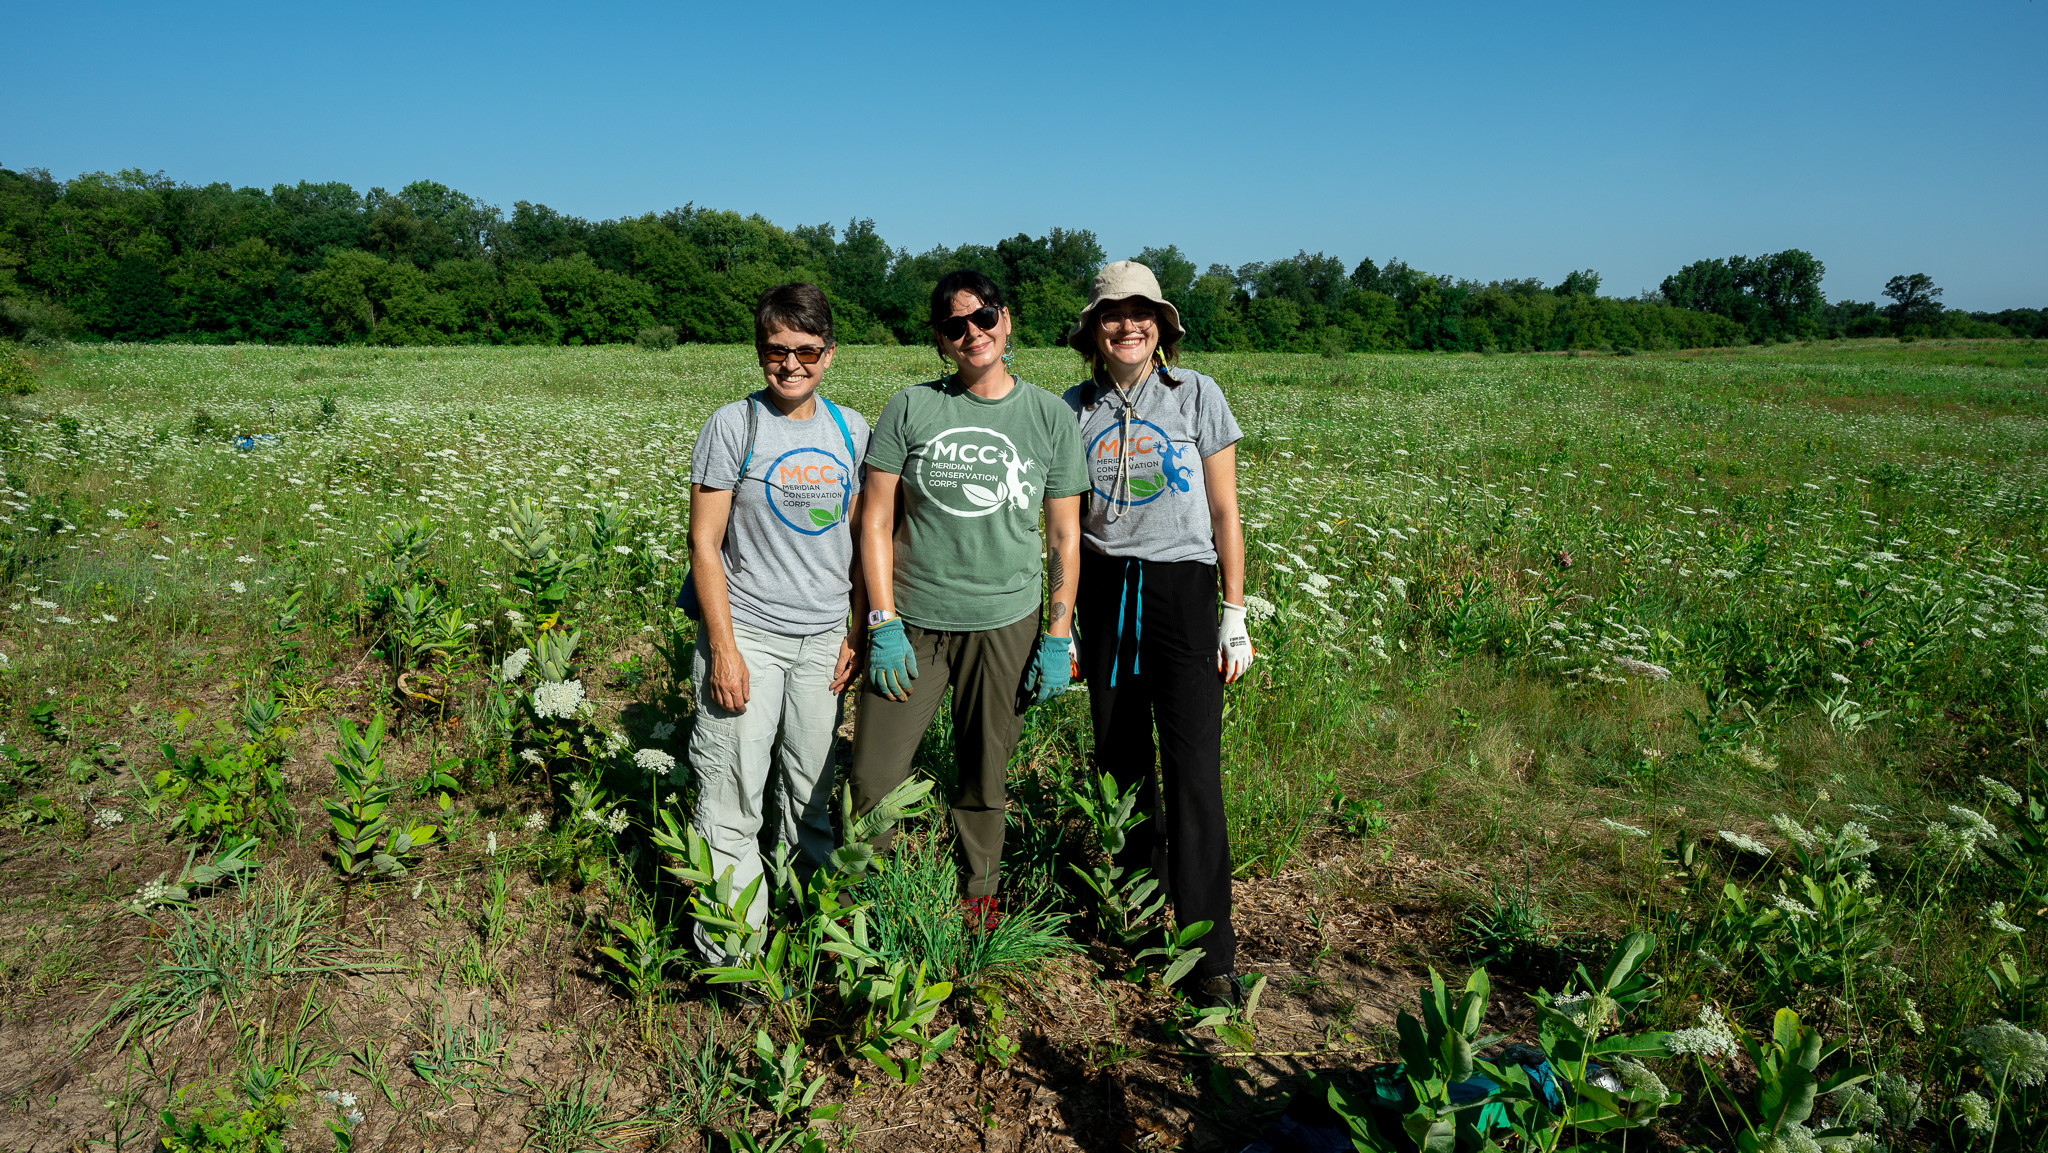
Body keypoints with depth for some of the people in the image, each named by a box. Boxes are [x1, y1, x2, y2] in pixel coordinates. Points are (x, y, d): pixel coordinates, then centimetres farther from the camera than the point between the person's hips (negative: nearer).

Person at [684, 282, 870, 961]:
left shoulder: (852, 431, 6)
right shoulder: (733, 427, -5)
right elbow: (704, 543, -7)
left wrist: (860, 633, 6)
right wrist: (723, 648, -12)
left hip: (824, 639, 4)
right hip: (747, 634, -3)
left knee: (811, 792, 14)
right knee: (733, 798, -2)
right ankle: (729, 954, 10)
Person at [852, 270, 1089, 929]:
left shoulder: (1050, 417, 1)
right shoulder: (909, 409, -1)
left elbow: (1065, 536, 4)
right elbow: (875, 519, 0)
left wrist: (1059, 638, 0)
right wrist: (883, 622, -7)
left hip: (1005, 626, 0)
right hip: (912, 624, 0)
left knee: (985, 776, 13)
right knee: (873, 777, -1)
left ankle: (979, 895, 36)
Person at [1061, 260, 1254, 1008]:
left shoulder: (1197, 396, 0)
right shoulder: (1075, 408, 6)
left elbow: (1224, 513, 1)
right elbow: (1066, 525, 10)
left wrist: (1235, 616, -3)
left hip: (1183, 589, -3)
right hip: (1106, 591, 3)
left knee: (1193, 772, -8)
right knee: (1121, 763, 9)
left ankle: (1210, 954, 1)